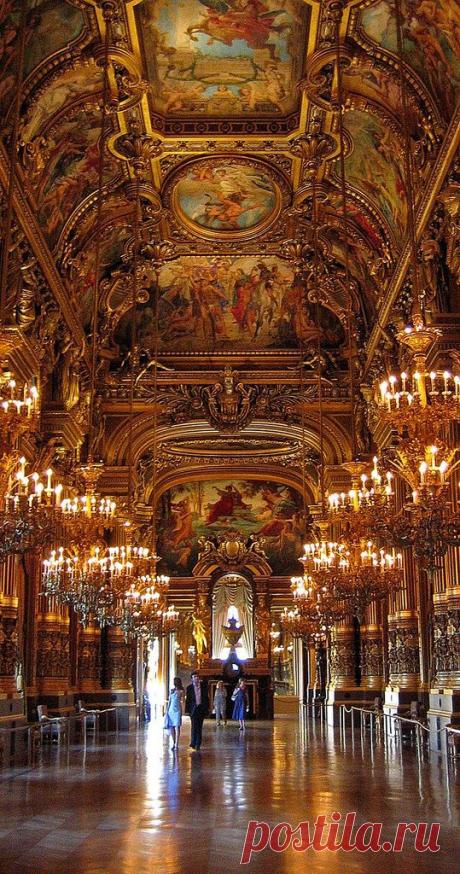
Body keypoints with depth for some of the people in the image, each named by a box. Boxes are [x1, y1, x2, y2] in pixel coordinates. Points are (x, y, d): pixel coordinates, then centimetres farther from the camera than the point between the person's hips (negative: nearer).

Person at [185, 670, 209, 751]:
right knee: (194, 727, -6)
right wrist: (187, 710, -3)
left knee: (199, 727, 6)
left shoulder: (203, 686, 5)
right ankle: (193, 744, 3)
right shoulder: (189, 688, 0)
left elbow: (206, 697, 7)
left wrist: (206, 708, 2)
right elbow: (187, 700, 1)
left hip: (202, 708, 2)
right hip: (193, 708, -2)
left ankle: (198, 744, 11)